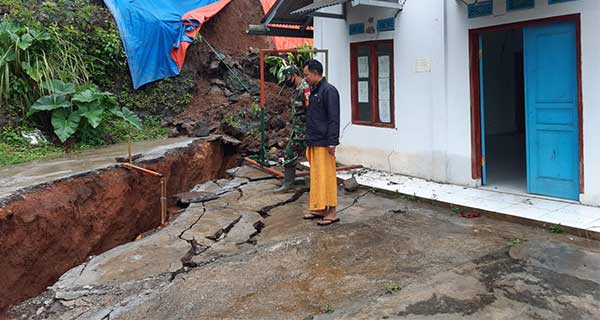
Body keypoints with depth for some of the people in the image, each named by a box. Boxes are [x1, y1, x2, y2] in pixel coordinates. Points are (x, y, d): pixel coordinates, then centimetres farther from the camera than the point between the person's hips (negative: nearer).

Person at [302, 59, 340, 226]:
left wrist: (332, 142, -21)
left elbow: (334, 118, -18)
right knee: (316, 177, 12)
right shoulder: (314, 91, 15)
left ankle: (332, 212, 4)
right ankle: (319, 208, 21)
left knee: (326, 177, -4)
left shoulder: (329, 90, -13)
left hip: (324, 144, -9)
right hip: (314, 143, 9)